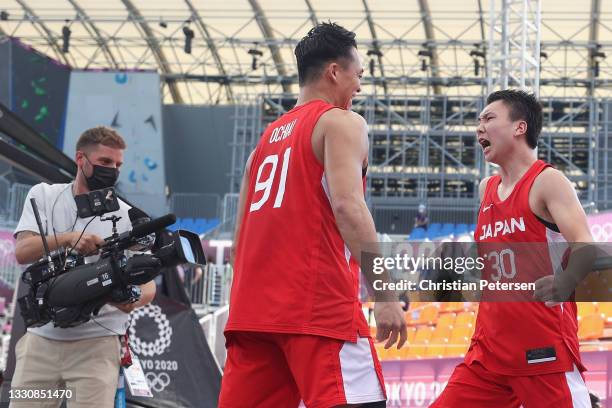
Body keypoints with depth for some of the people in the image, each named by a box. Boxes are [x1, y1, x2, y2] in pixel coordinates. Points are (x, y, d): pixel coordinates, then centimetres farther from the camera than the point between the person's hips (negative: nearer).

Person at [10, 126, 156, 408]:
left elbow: (148, 284, -1)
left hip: (96, 342, -1)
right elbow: (22, 252, -7)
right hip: (41, 338, 1)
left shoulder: (126, 216, 4)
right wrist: (69, 238, -24)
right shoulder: (44, 196, 7)